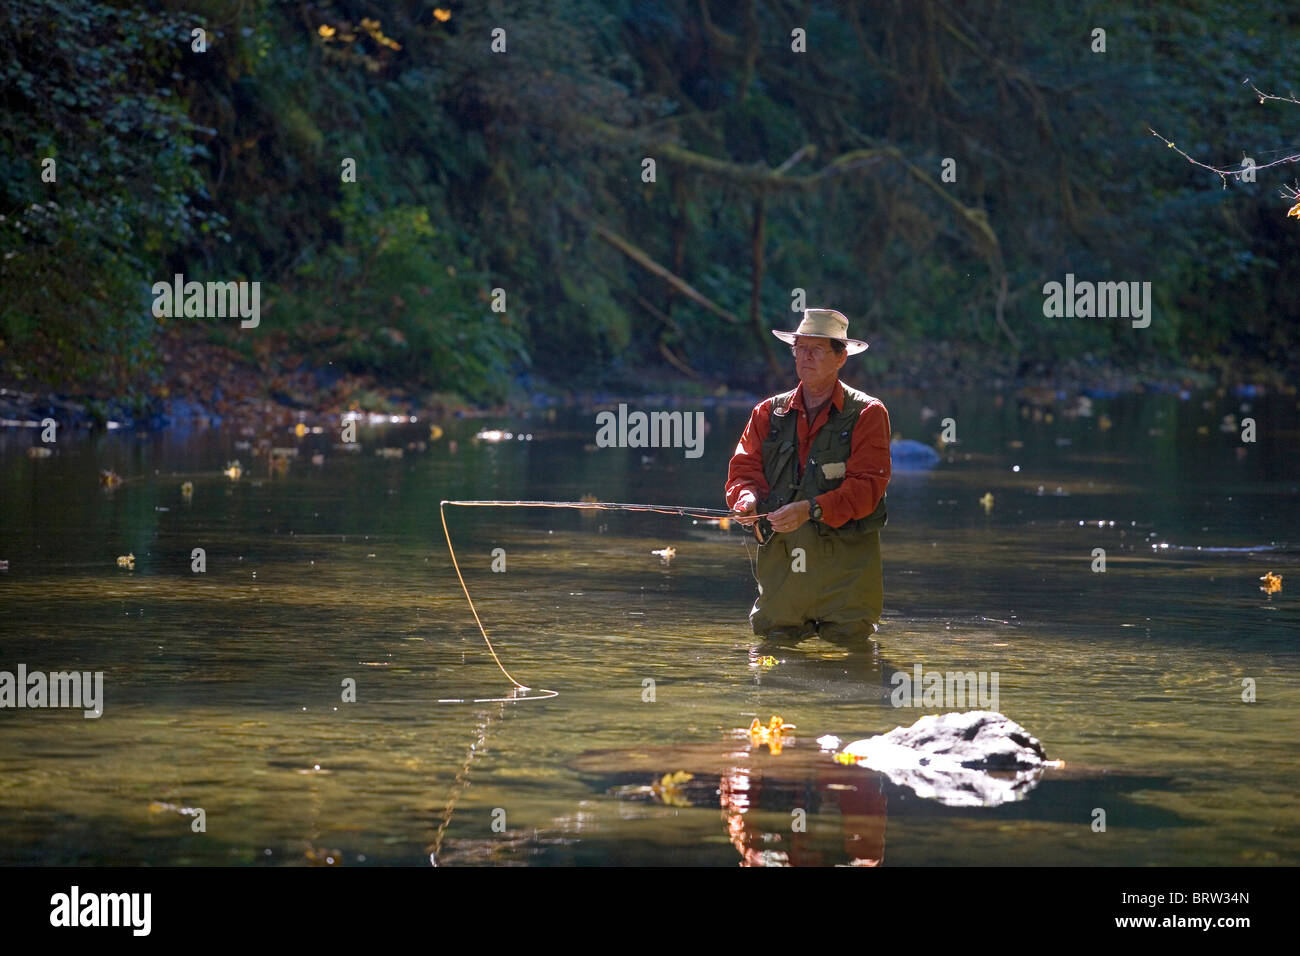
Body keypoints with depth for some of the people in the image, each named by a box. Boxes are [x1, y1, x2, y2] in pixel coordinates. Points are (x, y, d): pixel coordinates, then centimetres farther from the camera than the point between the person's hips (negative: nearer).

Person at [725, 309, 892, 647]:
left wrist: (811, 509, -24)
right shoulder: (769, 412, 13)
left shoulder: (867, 413, -1)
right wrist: (747, 497, -17)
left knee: (847, 643, -2)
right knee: (774, 639, 4)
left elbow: (867, 485, -11)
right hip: (780, 554, 3)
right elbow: (744, 467, 7)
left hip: (844, 560, -3)